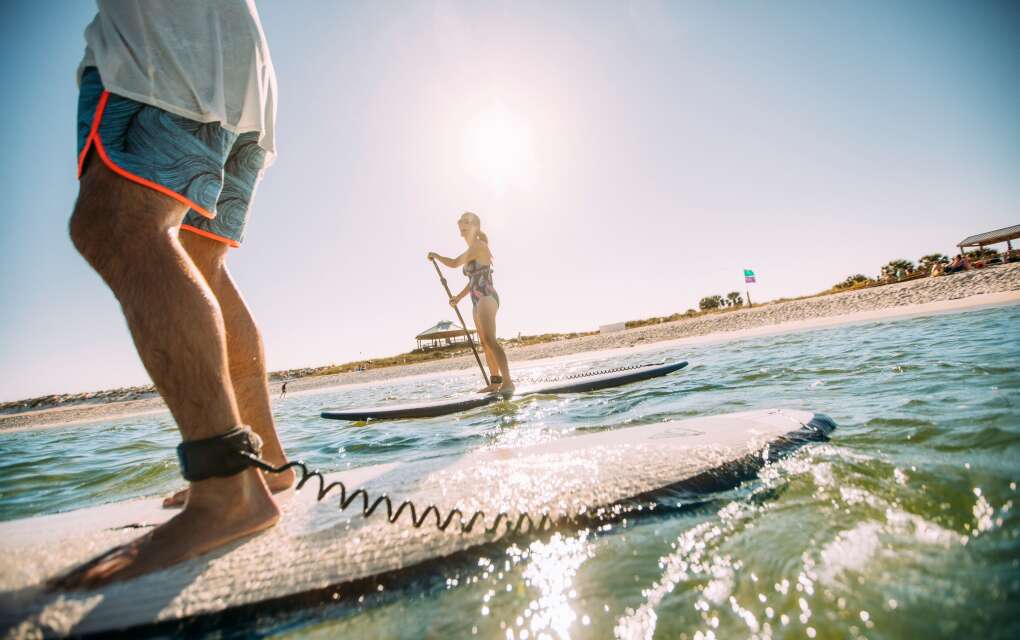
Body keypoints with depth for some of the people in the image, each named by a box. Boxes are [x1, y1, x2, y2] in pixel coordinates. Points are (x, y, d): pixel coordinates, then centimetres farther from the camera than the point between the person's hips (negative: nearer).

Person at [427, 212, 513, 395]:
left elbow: (454, 263, -18)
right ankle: (495, 383, 17)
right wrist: (459, 297, 16)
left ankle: (507, 382, -28)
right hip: (478, 301, 10)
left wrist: (436, 256, -1)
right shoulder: (471, 252, 20)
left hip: (487, 298, -10)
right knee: (484, 343, 11)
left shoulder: (479, 246, -9)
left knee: (490, 340, -23)